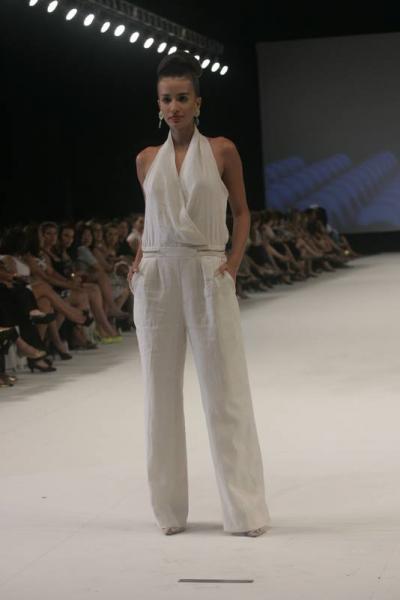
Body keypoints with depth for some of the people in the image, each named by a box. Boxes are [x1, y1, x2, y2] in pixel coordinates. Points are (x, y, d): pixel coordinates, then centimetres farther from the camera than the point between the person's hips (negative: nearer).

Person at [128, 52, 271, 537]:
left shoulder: (221, 151, 1)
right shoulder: (147, 160, 9)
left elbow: (241, 212, 6)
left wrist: (234, 262, -6)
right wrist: (138, 260, 5)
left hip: (208, 277, -3)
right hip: (157, 278, 3)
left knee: (225, 392, -2)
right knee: (161, 391, 6)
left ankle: (244, 510, 2)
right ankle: (169, 509, 15)